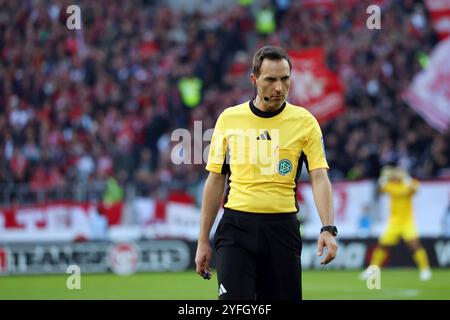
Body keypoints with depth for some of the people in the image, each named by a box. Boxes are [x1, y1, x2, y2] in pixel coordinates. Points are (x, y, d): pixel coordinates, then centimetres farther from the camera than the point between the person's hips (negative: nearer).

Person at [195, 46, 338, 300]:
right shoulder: (229, 119, 5)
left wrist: (328, 229, -22)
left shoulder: (305, 121, 1)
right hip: (236, 226, 0)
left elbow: (320, 177, -6)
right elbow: (216, 181, 10)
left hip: (282, 229, 0)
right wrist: (203, 241, 8)